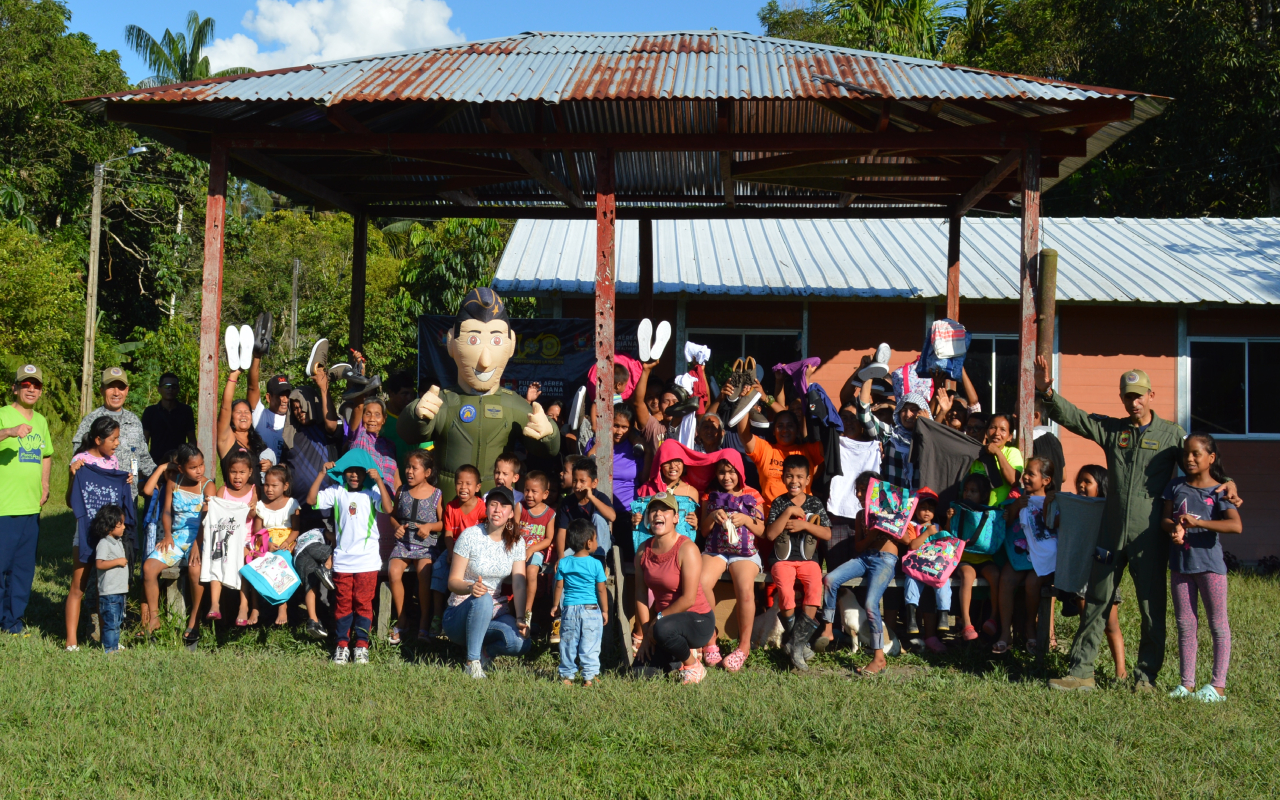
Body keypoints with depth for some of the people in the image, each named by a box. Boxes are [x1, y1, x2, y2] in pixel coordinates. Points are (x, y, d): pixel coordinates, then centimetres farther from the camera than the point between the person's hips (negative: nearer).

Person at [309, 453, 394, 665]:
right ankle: (342, 644, 14)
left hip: (367, 559, -2)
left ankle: (362, 644, 10)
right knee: (343, 602, 7)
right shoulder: (337, 492, 4)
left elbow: (388, 509, -17)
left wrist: (378, 480, -22)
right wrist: (322, 474, -8)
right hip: (342, 558, 2)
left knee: (363, 603, 3)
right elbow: (311, 499, -4)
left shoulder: (372, 492, -2)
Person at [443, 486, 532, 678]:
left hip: (494, 612, 3)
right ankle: (472, 662, -25)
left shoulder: (516, 542, 2)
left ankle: (485, 651, 6)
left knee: (521, 642, -26)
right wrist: (471, 588, -35)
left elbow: (519, 585, -6)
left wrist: (521, 619, -21)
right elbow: (453, 581, -12)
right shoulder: (470, 536, -9)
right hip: (461, 611, -3)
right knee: (482, 599, -39)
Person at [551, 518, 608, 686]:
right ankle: (589, 677, 0)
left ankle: (567, 676, 14)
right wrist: (605, 610, 5)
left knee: (568, 643, 10)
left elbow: (559, 587, 4)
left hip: (569, 609, 3)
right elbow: (601, 590, -4)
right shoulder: (595, 564, -7)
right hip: (591, 609, -2)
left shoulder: (563, 563, 1)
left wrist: (555, 605, 16)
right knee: (590, 645, 1)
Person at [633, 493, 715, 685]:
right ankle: (681, 656, 22)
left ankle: (693, 665, -7)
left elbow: (688, 599, -21)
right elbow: (640, 595, 0)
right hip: (665, 618, 6)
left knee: (663, 629, -37)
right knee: (642, 670, -9)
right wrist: (647, 633, -7)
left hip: (697, 620, -6)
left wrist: (658, 620, -15)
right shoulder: (644, 550, 1)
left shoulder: (687, 549, -18)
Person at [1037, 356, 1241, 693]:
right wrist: (1047, 392, -12)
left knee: (1152, 609, 3)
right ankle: (1081, 673, 12)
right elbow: (1071, 416, 4)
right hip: (1112, 534, 3)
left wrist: (1226, 483, -15)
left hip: (1150, 538, -3)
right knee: (1095, 603, 6)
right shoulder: (1111, 429, 9)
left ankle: (1146, 676, 17)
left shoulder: (1172, 435, 3)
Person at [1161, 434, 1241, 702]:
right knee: (1185, 625, 8)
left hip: (1210, 564, -4)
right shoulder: (1176, 487, 6)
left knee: (1218, 624, 3)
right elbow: (1165, 518, 5)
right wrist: (1174, 528, -18)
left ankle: (1218, 685, 8)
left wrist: (1197, 522, -26)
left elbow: (1236, 525, -21)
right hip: (1180, 564, 5)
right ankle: (1187, 683, 15)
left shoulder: (1219, 491, -7)